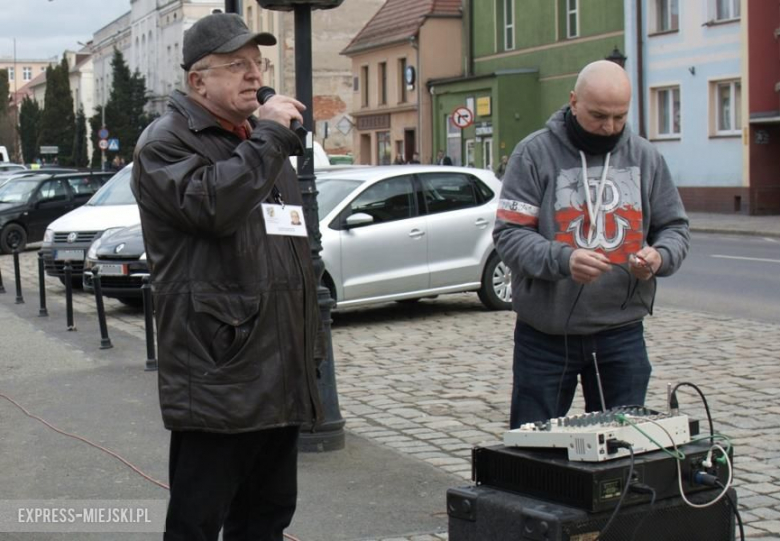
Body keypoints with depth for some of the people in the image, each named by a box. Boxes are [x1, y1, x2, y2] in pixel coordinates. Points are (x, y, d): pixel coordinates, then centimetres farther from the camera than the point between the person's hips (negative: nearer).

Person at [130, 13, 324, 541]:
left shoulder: (264, 144, 21)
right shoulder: (166, 142, -5)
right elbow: (214, 204, -27)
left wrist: (309, 344, 23)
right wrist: (267, 135, -16)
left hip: (279, 374, 8)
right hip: (217, 375, -8)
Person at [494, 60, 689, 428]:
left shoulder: (645, 157, 7)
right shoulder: (534, 154, -5)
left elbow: (674, 227, 12)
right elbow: (509, 234, -11)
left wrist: (660, 256, -12)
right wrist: (563, 259, -28)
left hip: (621, 333, 3)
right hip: (545, 334, -3)